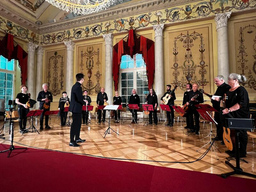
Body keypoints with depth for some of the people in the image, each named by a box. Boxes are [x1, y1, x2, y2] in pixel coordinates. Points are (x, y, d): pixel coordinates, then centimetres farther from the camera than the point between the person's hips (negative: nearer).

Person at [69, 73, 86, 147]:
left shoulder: (75, 86, 11)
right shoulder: (78, 87, -20)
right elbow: (79, 98, -27)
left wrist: (82, 101, 11)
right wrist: (84, 102, -10)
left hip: (76, 108, 10)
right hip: (76, 108, -10)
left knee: (78, 123, 19)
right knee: (75, 124, -3)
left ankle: (77, 138, 32)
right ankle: (72, 141, 7)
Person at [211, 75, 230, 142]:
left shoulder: (227, 87, -13)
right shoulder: (219, 88, 17)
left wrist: (220, 98, -32)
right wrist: (213, 98, 8)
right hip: (217, 108, 10)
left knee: (222, 124, -3)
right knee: (217, 123, 16)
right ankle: (219, 136, 29)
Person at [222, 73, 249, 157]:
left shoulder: (241, 90, -12)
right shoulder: (229, 90, 11)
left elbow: (241, 104, -24)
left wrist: (229, 110, -28)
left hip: (240, 117, -7)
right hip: (231, 116, 7)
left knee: (241, 134, 5)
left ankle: (242, 153, 18)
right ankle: (234, 150, 29)